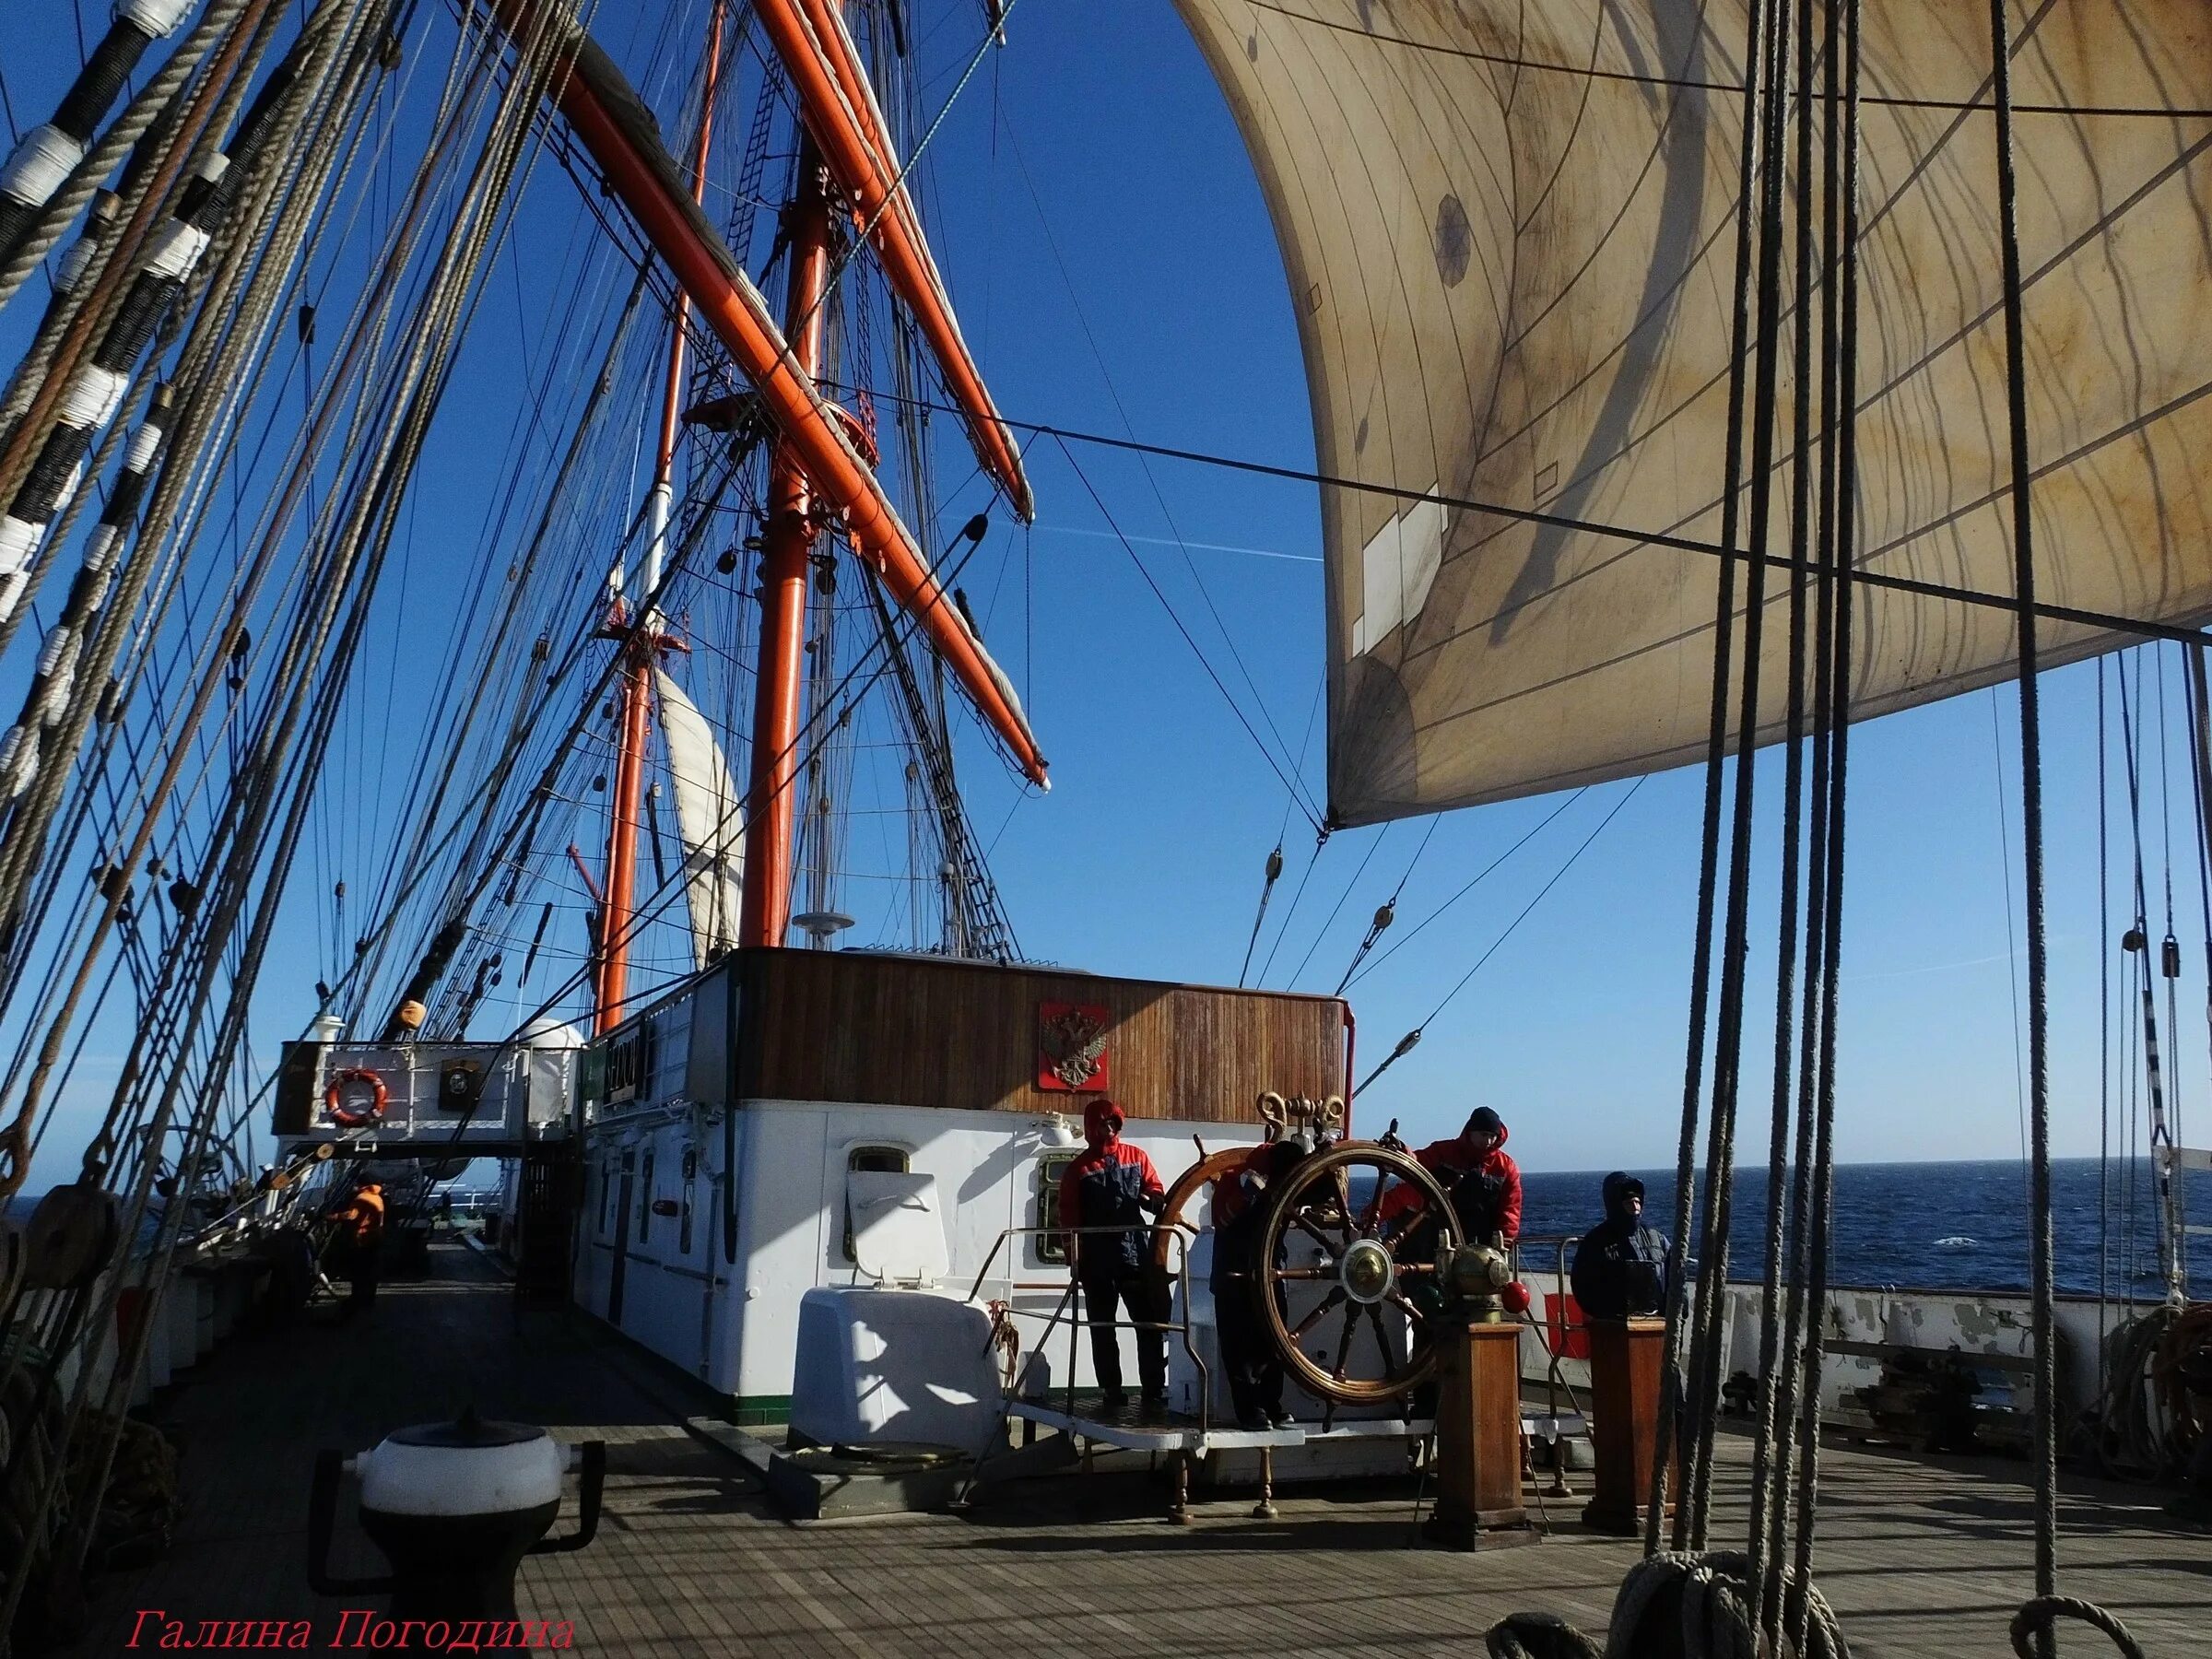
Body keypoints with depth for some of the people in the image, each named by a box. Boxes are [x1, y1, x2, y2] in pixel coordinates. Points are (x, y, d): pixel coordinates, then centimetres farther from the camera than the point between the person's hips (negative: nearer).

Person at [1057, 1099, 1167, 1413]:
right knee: (1102, 1329, 5)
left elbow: (1155, 1190, 9)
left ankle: (1154, 1391, 3)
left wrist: (1156, 1202, -16)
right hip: (1098, 1260, -1)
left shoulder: (1136, 1157, 9)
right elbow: (1069, 1218, 1)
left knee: (1152, 1323, -2)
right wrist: (1074, 1261, -5)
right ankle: (1112, 1393, 12)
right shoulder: (1078, 1168, 4)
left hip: (1138, 1253, 1)